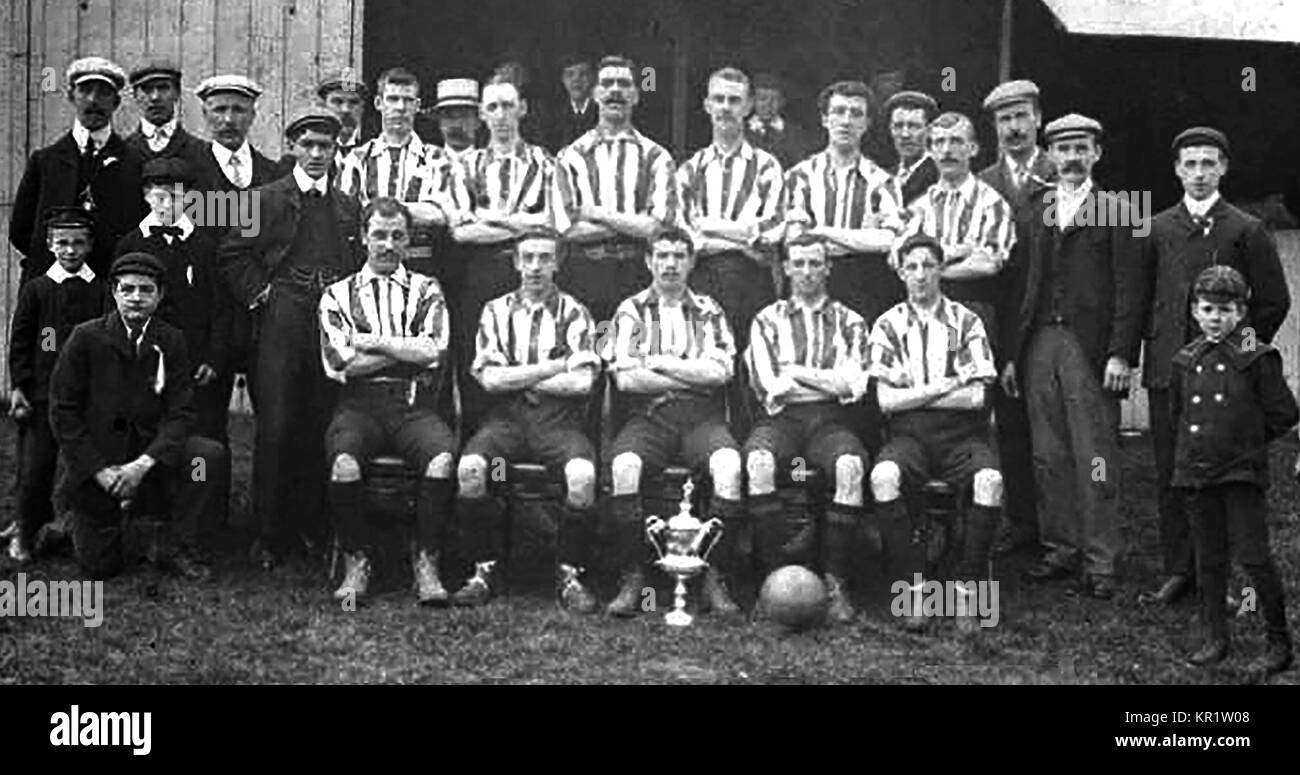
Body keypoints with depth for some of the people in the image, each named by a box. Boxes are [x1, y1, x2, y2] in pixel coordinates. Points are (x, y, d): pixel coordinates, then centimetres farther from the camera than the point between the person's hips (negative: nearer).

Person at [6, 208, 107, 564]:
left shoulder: (104, 291, 4)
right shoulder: (35, 290, 3)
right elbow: (20, 343, 4)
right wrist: (18, 387, -4)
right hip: (43, 396, -1)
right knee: (35, 467, 0)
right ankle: (25, 532, 16)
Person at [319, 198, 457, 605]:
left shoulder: (425, 290, 16)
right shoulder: (337, 294, 15)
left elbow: (434, 353, -1)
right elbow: (339, 364, -1)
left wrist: (371, 343, -2)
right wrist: (408, 350, 0)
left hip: (412, 404, 0)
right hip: (359, 404, 0)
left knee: (443, 457, -32)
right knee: (344, 461, -33)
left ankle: (426, 563, -17)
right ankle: (356, 564, -13)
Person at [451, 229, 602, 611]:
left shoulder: (574, 313, 8)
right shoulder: (496, 311, 12)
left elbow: (581, 382, -6)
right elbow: (489, 379, -2)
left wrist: (515, 377, -4)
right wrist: (556, 366, -5)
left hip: (559, 418, -1)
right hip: (507, 417, 1)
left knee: (583, 473, -32)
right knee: (469, 467, -29)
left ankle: (570, 575, -13)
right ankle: (484, 571, -12)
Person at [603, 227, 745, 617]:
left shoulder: (708, 311, 15)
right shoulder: (631, 311, 12)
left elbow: (720, 371, -2)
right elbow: (625, 378, -3)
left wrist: (659, 362, -3)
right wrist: (694, 375, -2)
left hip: (701, 416, 1)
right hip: (647, 415, 0)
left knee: (729, 465, -32)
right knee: (623, 465, -34)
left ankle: (716, 580, -22)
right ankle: (630, 581, -22)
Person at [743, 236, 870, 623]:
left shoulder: (849, 322, 15)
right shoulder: (768, 320, 14)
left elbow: (851, 385, -1)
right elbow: (769, 387, 0)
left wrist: (795, 372, -3)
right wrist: (828, 382, -2)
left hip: (831, 420, 0)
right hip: (781, 418, 0)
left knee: (851, 465, -33)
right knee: (758, 461, -34)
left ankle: (835, 581, -26)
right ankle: (776, 573, -26)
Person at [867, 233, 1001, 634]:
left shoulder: (966, 322, 7)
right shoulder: (888, 325, 9)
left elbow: (976, 397, -3)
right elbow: (887, 400, -1)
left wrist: (914, 394, -3)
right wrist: (946, 386, -5)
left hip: (962, 434, 0)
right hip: (909, 436, 0)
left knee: (990, 481, -32)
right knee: (883, 476, -33)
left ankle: (968, 587, -19)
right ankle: (912, 586, -23)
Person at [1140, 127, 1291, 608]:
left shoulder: (1246, 231, 2)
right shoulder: (1157, 230, 10)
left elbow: (1274, 301, 4)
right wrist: (1153, 344, 8)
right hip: (1167, 369, 3)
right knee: (1170, 475, 4)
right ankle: (1178, 571, 13)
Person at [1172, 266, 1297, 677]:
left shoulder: (1257, 358, -6)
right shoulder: (1185, 361, 7)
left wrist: (1247, 438, 3)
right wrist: (1196, 443, 11)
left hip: (1242, 473, -5)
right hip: (1195, 473, 5)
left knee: (1254, 557, -5)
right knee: (1208, 559, 11)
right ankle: (1215, 638, 22)